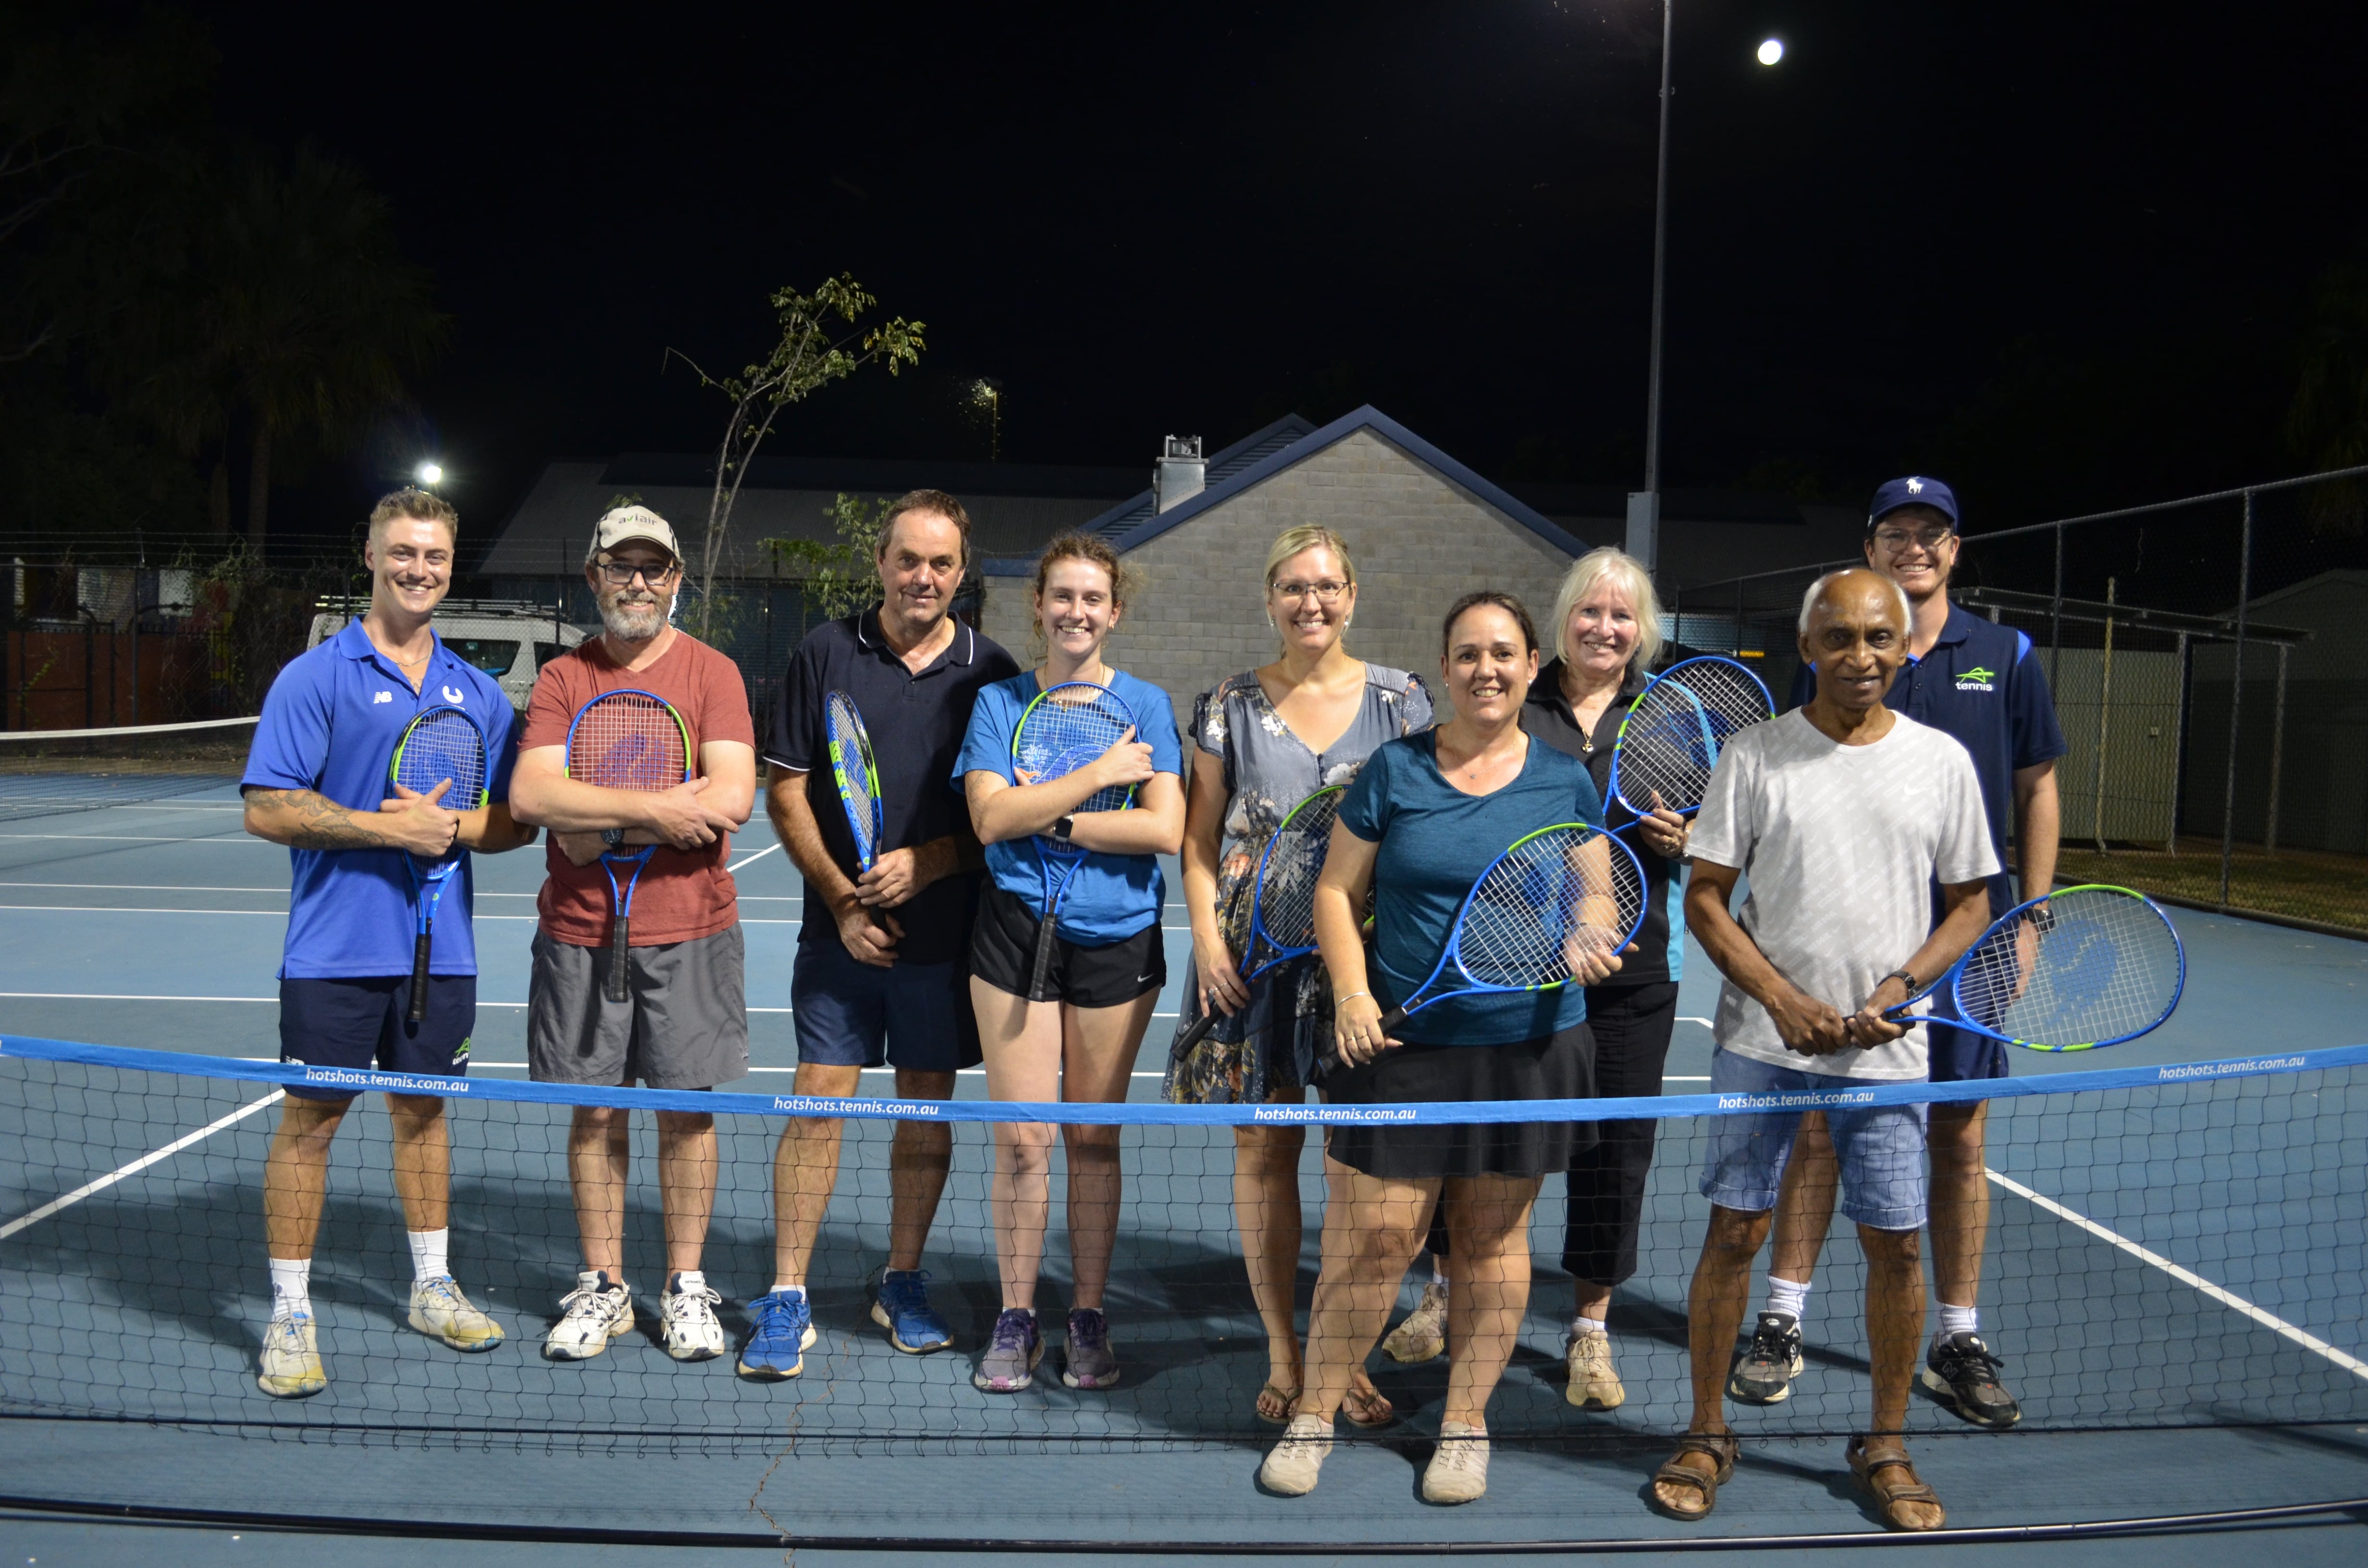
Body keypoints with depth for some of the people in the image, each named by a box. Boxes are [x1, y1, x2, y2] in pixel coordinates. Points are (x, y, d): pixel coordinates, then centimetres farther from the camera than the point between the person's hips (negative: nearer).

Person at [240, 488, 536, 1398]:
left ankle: (432, 1287, 28)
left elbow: (515, 819, 9)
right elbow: (267, 810, -11)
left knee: (424, 1108, 15)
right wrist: (390, 827, -17)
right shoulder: (315, 677, -4)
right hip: (334, 948, -4)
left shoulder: (478, 693, 10)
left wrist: (449, 825, -11)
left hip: (441, 947, 4)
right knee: (312, 1119, 1)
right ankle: (289, 1316, 13)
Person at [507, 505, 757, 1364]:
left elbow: (733, 797, -13)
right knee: (594, 1110, 8)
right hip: (579, 934, 2)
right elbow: (531, 795, -9)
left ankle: (686, 1285, 18)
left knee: (687, 1105, 5)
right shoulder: (561, 678, 6)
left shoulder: (711, 672, 1)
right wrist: (653, 805, -17)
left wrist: (603, 826, -13)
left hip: (690, 931, -1)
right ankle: (602, 1286, 21)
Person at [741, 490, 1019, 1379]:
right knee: (818, 1102, -1)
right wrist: (842, 900, -6)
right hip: (840, 930, 0)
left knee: (927, 1107, 9)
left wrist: (925, 862, -13)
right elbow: (786, 793, 2)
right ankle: (786, 1299, 8)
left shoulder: (991, 674, 2)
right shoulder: (826, 655, 2)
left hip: (943, 932, 1)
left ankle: (903, 1282, 26)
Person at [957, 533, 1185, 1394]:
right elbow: (990, 817, -10)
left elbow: (1165, 829, -10)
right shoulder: (998, 702, 5)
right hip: (1017, 935, 0)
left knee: (1094, 1137, 7)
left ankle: (1089, 1316, 22)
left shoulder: (1144, 704, 3)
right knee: (1021, 1138, 1)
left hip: (1117, 941, 0)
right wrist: (1100, 773, -12)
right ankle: (1016, 1316, 18)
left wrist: (1045, 818, -11)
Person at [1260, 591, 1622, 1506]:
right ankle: (1316, 1415, 18)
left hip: (1527, 1050, 2)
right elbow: (1338, 890, 4)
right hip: (1401, 1049, -1)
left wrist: (1586, 944, -13)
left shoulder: (1566, 784, 5)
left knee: (1493, 1239, 11)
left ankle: (1465, 1423, 27)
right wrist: (1351, 994, -9)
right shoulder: (1393, 771, 2)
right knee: (1371, 1237, -1)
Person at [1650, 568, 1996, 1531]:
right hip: (1761, 1043, -1)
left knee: (1896, 1245, 6)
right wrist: (1786, 1003, -12)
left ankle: (1885, 1445, 26)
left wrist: (1897, 991, -8)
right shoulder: (1756, 754, -2)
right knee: (1734, 1234, 3)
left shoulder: (1943, 761, 4)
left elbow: (1969, 904, 9)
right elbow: (1704, 902, -1)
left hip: (1887, 1051, 2)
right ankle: (1706, 1435, 19)